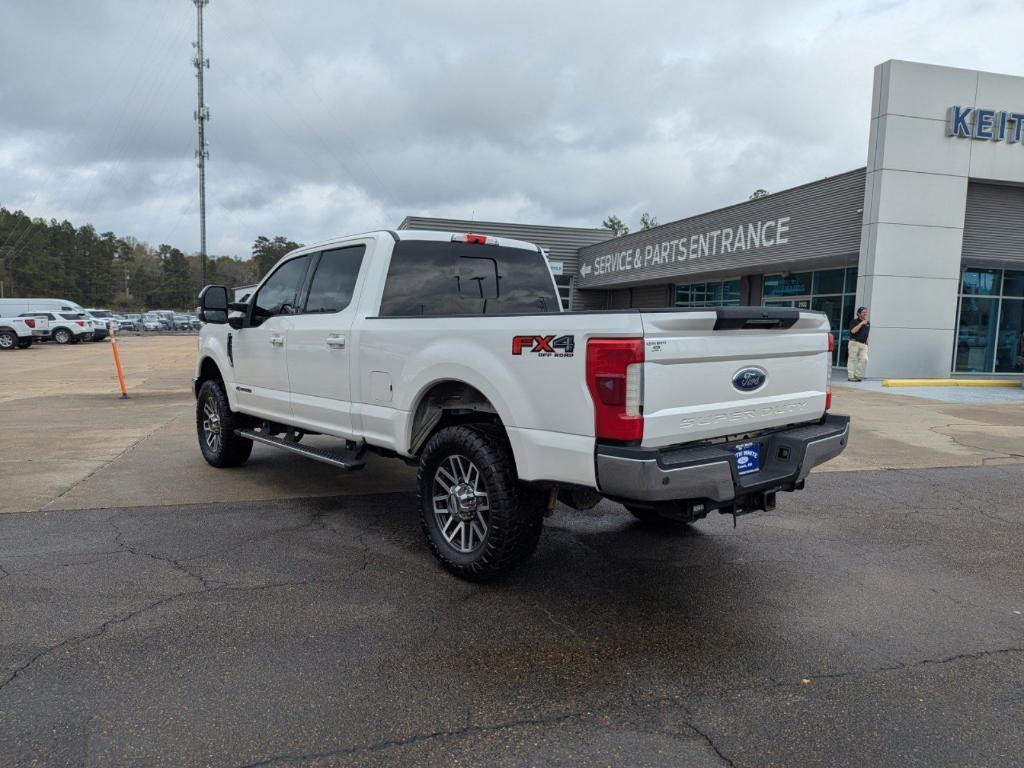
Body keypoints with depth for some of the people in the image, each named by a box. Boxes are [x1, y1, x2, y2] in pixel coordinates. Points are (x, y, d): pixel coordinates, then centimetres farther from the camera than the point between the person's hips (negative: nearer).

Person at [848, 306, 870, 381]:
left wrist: (866, 343, 19)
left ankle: (858, 375, 1)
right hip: (855, 343, -5)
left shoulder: (868, 323, 17)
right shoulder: (855, 321, -1)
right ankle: (851, 376, 2)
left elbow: (867, 334, 24)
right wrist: (861, 323, -16)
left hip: (863, 344, 5)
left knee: (864, 359, -8)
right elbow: (853, 331, -17)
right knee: (852, 359, -2)